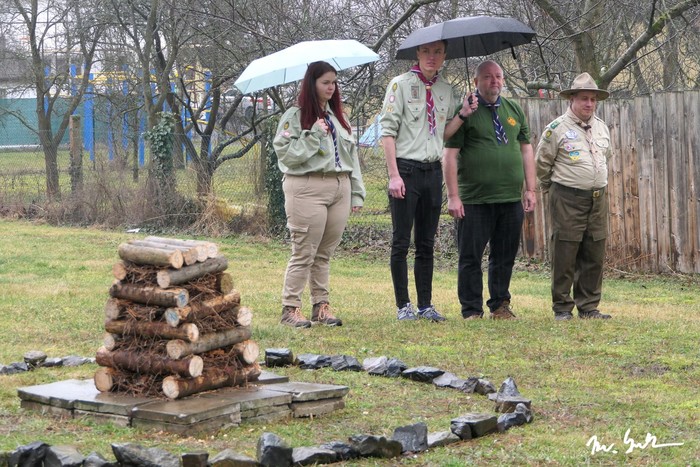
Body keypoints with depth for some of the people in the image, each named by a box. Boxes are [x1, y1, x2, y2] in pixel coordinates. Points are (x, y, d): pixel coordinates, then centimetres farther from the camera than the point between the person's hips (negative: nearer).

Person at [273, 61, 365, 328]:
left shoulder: (338, 118, 17)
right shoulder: (295, 116, -2)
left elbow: (351, 155, 18)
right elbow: (285, 154, -10)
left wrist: (357, 193, 13)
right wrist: (314, 136, -15)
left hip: (339, 188, 6)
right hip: (307, 188, -6)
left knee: (325, 254, 10)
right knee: (304, 253, -5)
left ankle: (321, 306, 17)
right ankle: (290, 308, 1)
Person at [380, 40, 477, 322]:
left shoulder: (446, 90, 11)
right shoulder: (401, 84, -4)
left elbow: (444, 132, 15)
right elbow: (388, 130, -7)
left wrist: (462, 115, -4)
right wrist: (394, 175, -14)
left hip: (433, 170, 5)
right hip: (406, 168, -5)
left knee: (426, 243, 9)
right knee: (401, 242, -1)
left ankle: (425, 304, 14)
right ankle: (403, 306, 5)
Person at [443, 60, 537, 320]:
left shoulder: (514, 110, 14)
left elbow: (526, 150, 17)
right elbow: (450, 155, -6)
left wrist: (530, 189, 10)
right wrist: (453, 196, -12)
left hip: (511, 200, 5)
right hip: (474, 201, -4)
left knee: (505, 256, 9)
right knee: (470, 257, 0)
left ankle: (500, 306, 21)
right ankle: (472, 311, 8)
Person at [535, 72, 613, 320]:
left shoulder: (602, 127, 13)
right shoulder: (557, 128, -7)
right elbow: (542, 162, 1)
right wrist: (552, 188, 10)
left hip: (597, 198, 6)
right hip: (567, 198, -6)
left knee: (594, 256, 7)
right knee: (564, 255, -4)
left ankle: (588, 306, 15)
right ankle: (562, 307, 5)